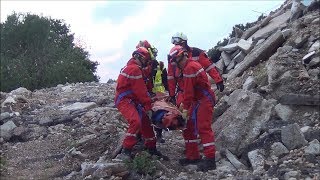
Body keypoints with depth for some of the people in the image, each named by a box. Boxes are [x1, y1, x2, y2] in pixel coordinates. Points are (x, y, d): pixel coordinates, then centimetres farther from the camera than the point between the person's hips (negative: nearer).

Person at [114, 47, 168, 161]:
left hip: (131, 100, 11)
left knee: (145, 121, 15)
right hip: (124, 100, -11)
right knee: (136, 121, -28)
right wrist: (148, 107, -16)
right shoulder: (134, 69, -17)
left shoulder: (131, 67, 18)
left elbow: (140, 88, 20)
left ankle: (151, 148, 25)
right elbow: (141, 90, -19)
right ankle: (125, 152, -25)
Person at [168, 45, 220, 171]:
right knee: (189, 127, 11)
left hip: (205, 100, -11)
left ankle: (210, 160, -13)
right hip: (198, 100, 11)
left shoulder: (189, 68, -20)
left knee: (203, 128, -14)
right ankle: (193, 156, 16)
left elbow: (188, 90, -21)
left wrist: (186, 108, -17)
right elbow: (188, 89, 19)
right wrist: (184, 103, 20)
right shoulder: (190, 65, 13)